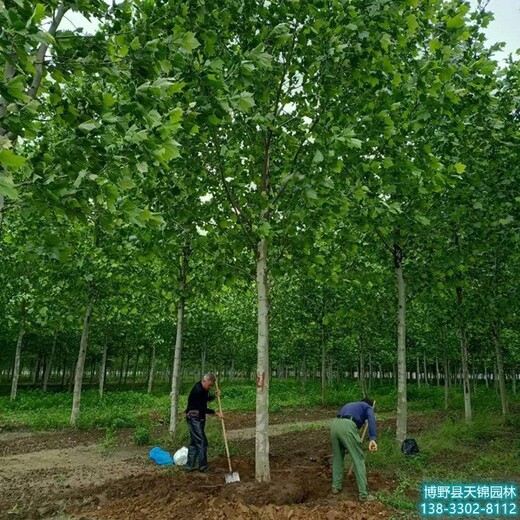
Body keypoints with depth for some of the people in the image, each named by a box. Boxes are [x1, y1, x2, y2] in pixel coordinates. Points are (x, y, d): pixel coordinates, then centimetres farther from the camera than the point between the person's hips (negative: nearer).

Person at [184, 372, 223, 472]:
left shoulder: (204, 389, 4)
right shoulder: (197, 390, -25)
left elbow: (206, 398, 21)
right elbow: (202, 408, -24)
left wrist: (214, 396, 1)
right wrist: (216, 413, -21)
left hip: (199, 418, 10)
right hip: (194, 418, -10)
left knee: (194, 442, 13)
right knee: (202, 442, -6)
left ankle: (189, 466, 21)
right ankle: (203, 467, 3)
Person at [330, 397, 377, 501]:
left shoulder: (350, 404, 40)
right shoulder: (368, 407, 23)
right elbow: (371, 419, -3)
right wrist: (372, 439, -17)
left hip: (335, 424, 6)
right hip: (347, 426, -6)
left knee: (337, 458, 22)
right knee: (359, 459, 5)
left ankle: (336, 487, 31)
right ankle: (363, 493, 6)